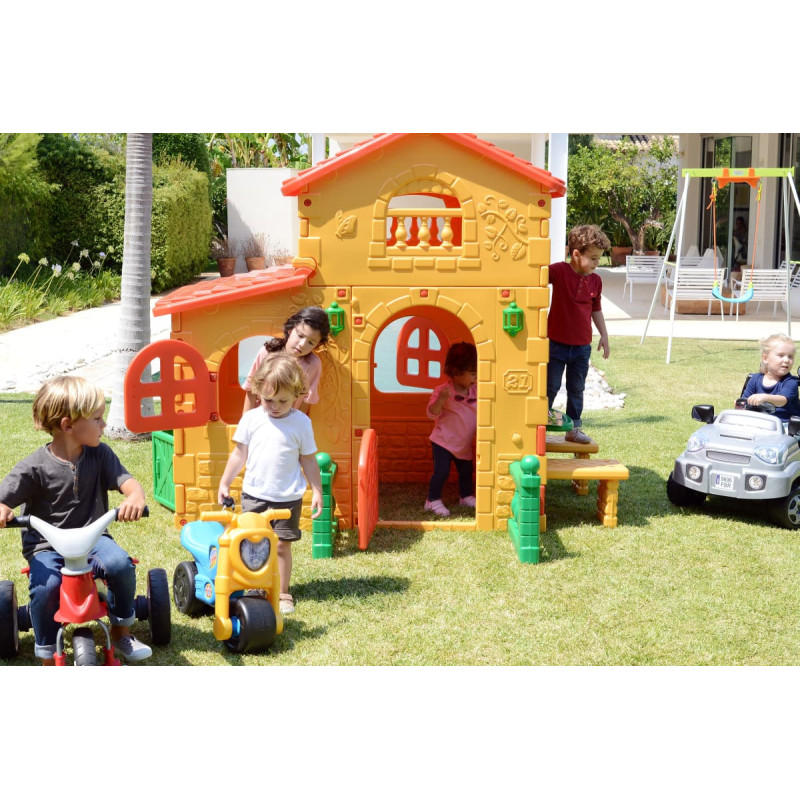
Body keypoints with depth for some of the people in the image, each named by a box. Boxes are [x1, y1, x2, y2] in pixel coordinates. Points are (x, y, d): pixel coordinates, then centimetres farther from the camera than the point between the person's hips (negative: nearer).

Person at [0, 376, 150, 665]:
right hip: (46, 545, -2)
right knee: (46, 586, -31)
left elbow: (127, 480, -11)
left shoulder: (100, 455, -2)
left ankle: (121, 633, 1)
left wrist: (135, 497, -36)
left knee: (120, 564, -26)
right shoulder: (35, 467, -11)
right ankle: (48, 658, -8)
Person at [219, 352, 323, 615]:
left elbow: (308, 460, 3)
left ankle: (282, 592, 13)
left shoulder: (301, 423, -4)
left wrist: (317, 491, 1)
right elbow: (240, 454, 8)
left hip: (288, 497, -2)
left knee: (281, 544, 1)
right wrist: (225, 483, 10)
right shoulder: (251, 419, -1)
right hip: (254, 494, 2)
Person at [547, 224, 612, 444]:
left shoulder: (596, 281, 2)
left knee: (576, 389, 12)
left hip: (582, 346, 4)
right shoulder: (559, 271, -12)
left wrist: (604, 335, 12)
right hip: (556, 343, -4)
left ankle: (574, 428, 23)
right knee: (551, 387, 5)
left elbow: (596, 309, 13)